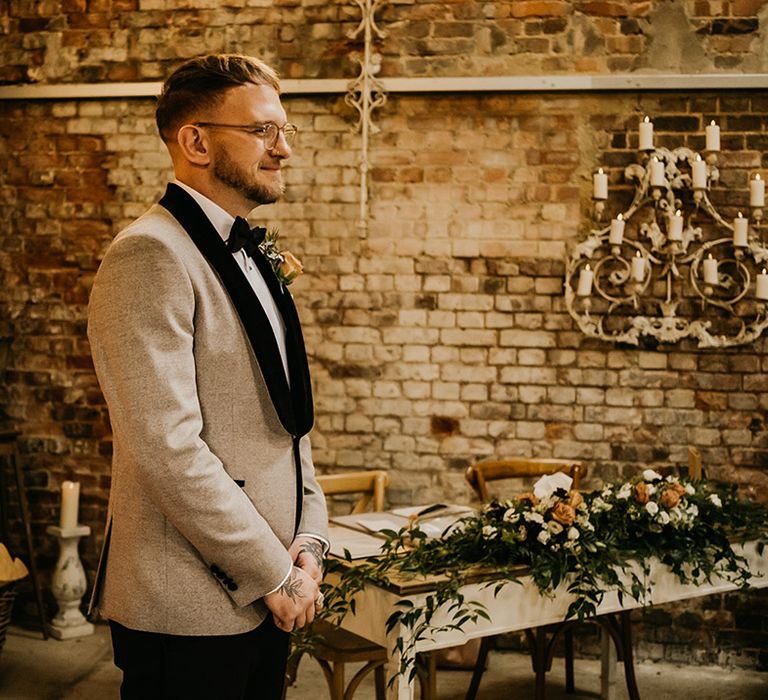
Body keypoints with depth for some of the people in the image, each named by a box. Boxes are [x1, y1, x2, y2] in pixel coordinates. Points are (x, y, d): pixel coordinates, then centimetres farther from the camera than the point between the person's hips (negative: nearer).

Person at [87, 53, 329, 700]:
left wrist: (308, 541, 3)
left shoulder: (248, 256, 14)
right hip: (190, 608, -8)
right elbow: (167, 447, -22)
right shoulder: (150, 256, -15)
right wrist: (275, 574, -15)